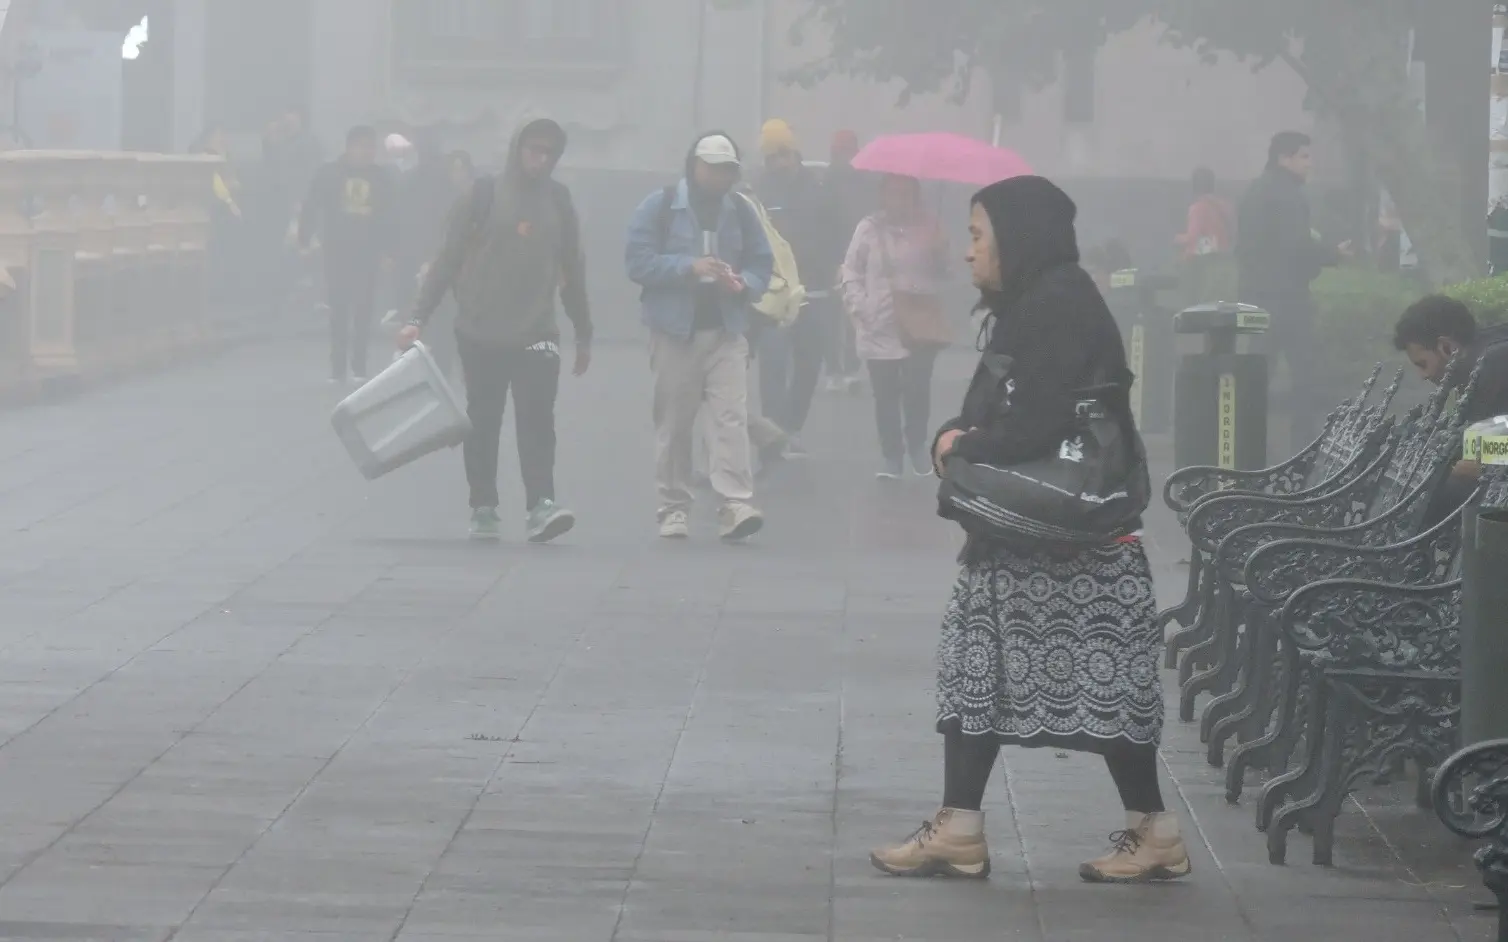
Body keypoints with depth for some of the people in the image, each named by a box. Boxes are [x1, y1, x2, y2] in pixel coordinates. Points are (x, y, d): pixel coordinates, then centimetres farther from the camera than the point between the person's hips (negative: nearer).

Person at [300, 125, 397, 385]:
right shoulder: (329, 173, -2)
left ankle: (359, 366, 9)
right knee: (339, 309, 0)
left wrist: (387, 251, 4)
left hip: (368, 252, 1)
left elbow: (388, 217, 8)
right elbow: (311, 208, -1)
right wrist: (304, 240, -7)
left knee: (364, 310, 1)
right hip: (338, 250, -1)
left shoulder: (380, 177, 4)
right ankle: (338, 368, 4)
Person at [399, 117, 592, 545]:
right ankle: (483, 511, 14)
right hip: (481, 333, -1)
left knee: (537, 418, -12)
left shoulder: (559, 201, 7)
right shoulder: (486, 194, -2)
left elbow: (572, 270, 14)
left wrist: (583, 333, 15)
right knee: (483, 422, 6)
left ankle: (541, 505, -20)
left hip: (536, 333, 1)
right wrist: (419, 317, -8)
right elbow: (449, 257, -2)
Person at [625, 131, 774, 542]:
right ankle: (674, 509, 11)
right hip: (674, 331, -2)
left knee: (732, 416, -11)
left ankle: (736, 505, -18)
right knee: (674, 423, 3)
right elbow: (638, 261, -8)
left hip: (727, 331, 2)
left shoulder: (741, 211, 10)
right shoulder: (659, 207, 0)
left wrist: (744, 284, -11)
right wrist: (689, 267, -19)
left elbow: (763, 264, 12)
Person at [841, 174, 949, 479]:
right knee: (885, 393, 2)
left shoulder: (928, 228, 5)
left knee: (917, 389, -2)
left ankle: (918, 445, 19)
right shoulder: (869, 228, 1)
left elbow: (942, 271, 6)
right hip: (880, 327, 0)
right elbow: (852, 271, 2)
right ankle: (891, 454, 10)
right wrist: (859, 307, -8)